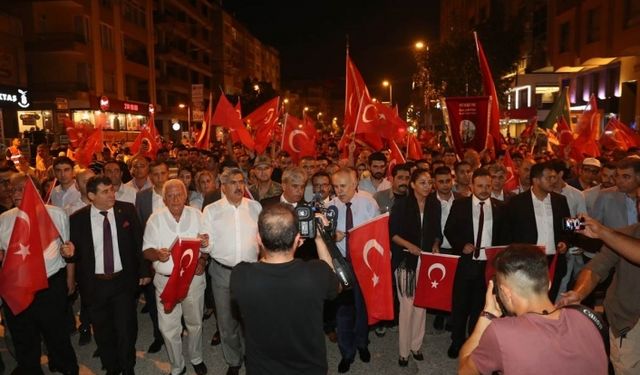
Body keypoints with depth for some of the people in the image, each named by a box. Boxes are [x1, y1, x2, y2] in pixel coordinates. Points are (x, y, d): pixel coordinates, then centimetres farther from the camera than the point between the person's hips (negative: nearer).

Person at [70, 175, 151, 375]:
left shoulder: (127, 210, -5)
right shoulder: (77, 218, -6)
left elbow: (139, 242, 1)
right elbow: (76, 251, 1)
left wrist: (144, 270, 3)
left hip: (124, 280, 0)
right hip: (94, 284, 1)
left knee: (126, 329, 8)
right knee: (103, 331, 17)